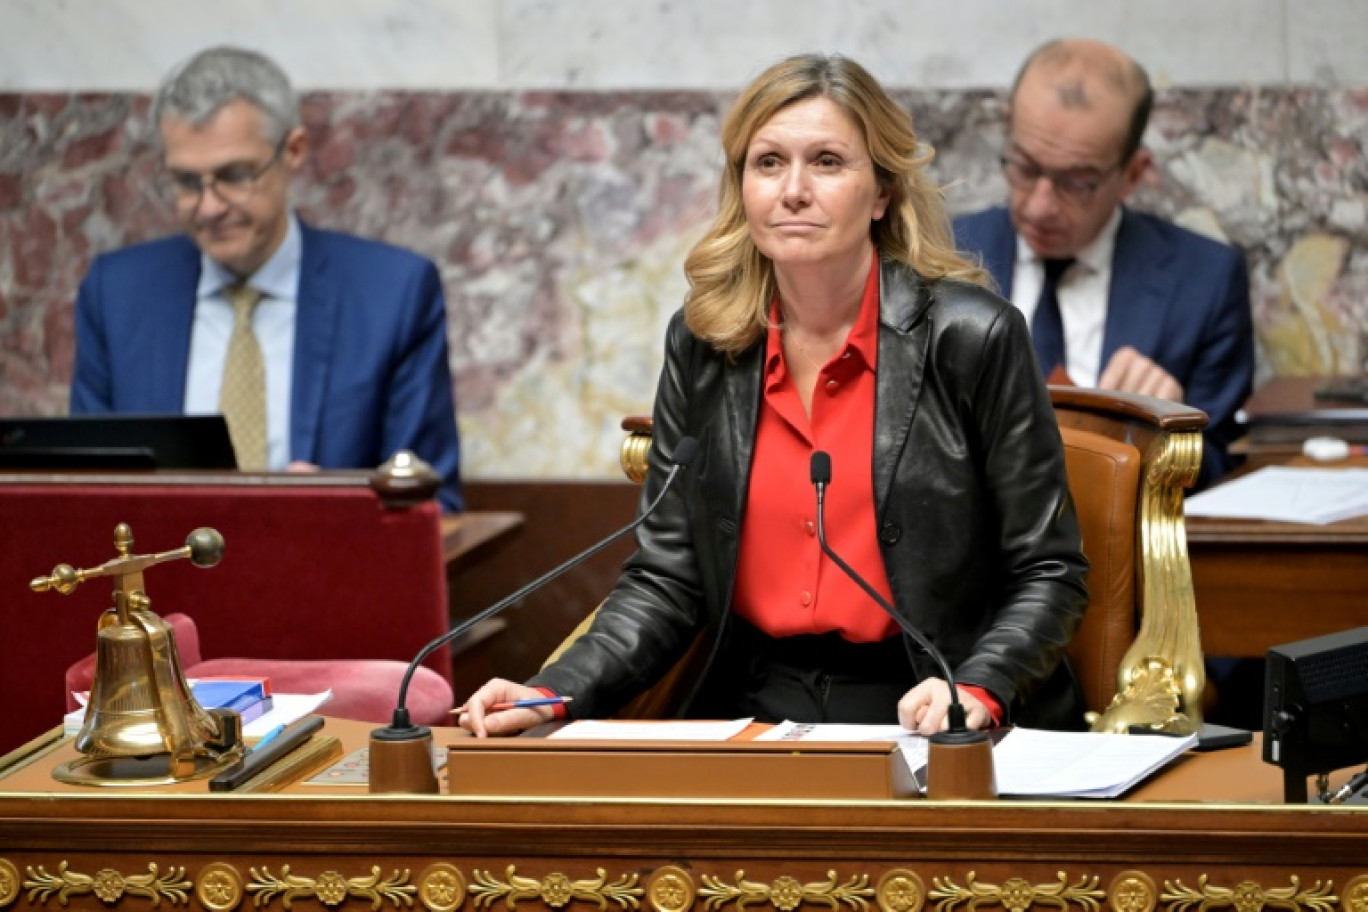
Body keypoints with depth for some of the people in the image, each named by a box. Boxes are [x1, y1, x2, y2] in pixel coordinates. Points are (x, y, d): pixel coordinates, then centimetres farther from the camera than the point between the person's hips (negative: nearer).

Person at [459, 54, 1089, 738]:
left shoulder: (971, 339, -6)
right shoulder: (701, 344, 6)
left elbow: (1048, 572, -3)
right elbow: (667, 578, 7)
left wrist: (976, 691, -21)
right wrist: (553, 694, -9)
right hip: (758, 711, 3)